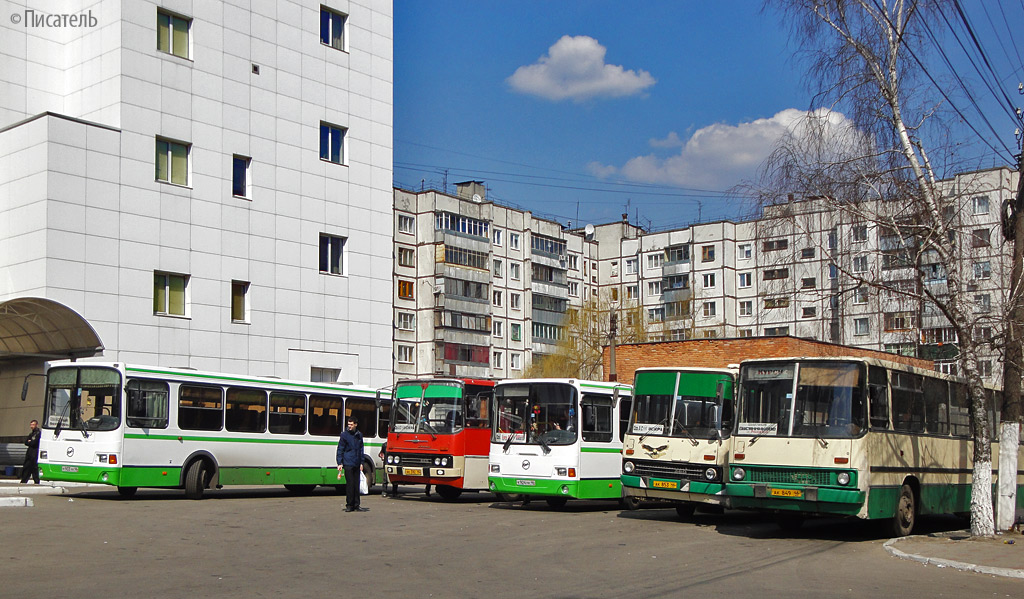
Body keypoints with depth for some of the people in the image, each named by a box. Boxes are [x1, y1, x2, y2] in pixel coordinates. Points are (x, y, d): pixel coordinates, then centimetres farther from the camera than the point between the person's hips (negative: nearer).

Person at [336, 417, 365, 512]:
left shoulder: (359, 435, 11)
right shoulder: (344, 435, -1)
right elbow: (340, 450, -1)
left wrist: (361, 462, 15)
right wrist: (340, 463, -7)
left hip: (356, 464, 4)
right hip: (348, 464, -4)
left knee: (356, 485, 5)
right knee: (350, 485, -5)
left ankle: (356, 505, 10)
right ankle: (349, 505, 3)